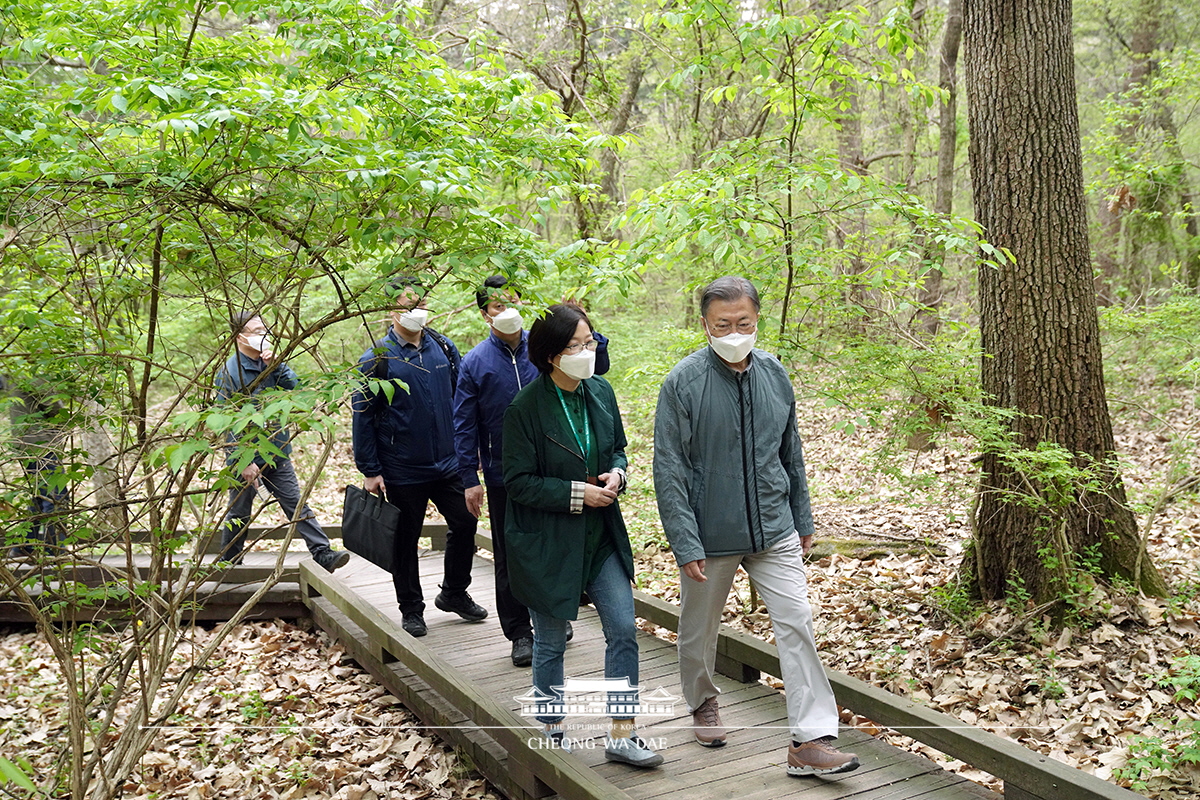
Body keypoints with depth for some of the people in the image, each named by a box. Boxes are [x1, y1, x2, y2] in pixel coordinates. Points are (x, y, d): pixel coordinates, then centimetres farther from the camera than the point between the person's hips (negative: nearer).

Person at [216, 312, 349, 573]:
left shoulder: (270, 363, 5)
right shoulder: (230, 372, -14)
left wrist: (275, 364, -17)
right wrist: (245, 462, -19)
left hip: (277, 454, 5)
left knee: (297, 505, 2)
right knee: (239, 515, 11)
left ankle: (322, 553, 0)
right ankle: (228, 563, 27)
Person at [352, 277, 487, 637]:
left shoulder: (445, 348, 2)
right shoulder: (377, 359, -10)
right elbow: (363, 417, -7)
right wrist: (370, 471, -9)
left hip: (448, 465, 4)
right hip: (402, 472, -4)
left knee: (465, 524, 9)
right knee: (406, 540, 9)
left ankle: (454, 593, 31)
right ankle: (411, 608, 26)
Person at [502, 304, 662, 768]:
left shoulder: (601, 392, 1)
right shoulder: (526, 408, -16)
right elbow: (519, 482, -14)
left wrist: (616, 474, -8)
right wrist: (576, 493, -20)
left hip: (601, 536, 5)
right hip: (547, 543, -5)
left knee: (624, 630, 2)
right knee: (551, 642, 11)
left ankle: (621, 736, 15)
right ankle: (552, 729, 32)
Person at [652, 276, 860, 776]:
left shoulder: (774, 374, 0)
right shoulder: (684, 383, -13)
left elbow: (791, 453, 11)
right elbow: (669, 471, -13)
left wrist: (802, 521, 14)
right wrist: (686, 545, -16)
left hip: (774, 530, 3)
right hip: (710, 535, -2)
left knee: (796, 623, -5)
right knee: (699, 628, 15)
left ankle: (810, 741, 2)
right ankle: (703, 704, 42)